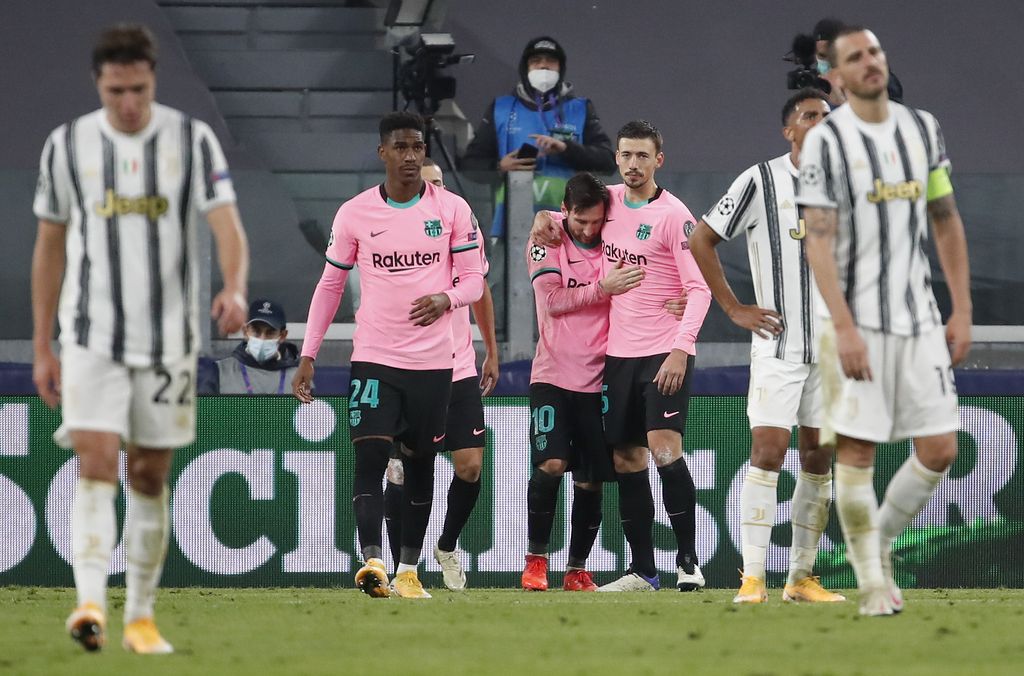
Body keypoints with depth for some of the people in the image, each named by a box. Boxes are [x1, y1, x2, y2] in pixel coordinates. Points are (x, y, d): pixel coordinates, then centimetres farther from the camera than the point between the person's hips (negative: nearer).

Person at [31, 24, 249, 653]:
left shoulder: (192, 140, -3)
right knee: (96, 465, -16)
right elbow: (50, 247, 9)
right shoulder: (67, 145, 1)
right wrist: (42, 348, 8)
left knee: (150, 479, 7)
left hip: (168, 338, 1)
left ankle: (141, 616, 17)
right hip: (92, 336, 0)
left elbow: (227, 223, -13)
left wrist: (235, 288, -35)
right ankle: (91, 603, -27)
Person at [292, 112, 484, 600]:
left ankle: (408, 570, 16)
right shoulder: (354, 213, 1)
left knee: (420, 464, 8)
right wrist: (308, 355, 5)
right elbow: (330, 285, 8)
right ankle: (372, 561, -26)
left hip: (433, 362, 1)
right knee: (369, 458, -16)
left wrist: (446, 298, -21)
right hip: (374, 358, -1)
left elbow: (473, 280, 2)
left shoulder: (453, 210, 0)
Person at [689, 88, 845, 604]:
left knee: (819, 458, 5)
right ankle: (752, 577, -12)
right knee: (768, 450, -12)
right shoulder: (761, 181, -4)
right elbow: (701, 241, 0)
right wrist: (734, 309, -4)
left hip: (832, 345, 5)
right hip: (779, 344, -5)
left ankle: (802, 577, 11)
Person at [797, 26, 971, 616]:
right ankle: (872, 582, 7)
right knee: (857, 452, -4)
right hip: (858, 321, -5)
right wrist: (844, 328, -19)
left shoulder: (923, 128, 9)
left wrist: (962, 311, 9)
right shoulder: (826, 140, -6)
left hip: (920, 319, 5)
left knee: (941, 451, 0)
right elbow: (819, 240, -11)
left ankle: (880, 541, 22)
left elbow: (947, 222, 15)